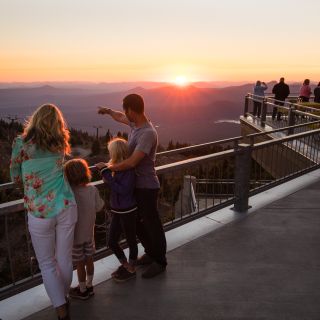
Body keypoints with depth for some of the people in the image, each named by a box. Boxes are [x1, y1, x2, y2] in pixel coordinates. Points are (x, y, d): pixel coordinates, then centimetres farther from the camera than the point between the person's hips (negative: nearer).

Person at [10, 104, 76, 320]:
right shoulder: (60, 144, 2)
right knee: (65, 258, 18)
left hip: (39, 213, -3)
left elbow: (16, 178, 5)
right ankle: (64, 297, 39)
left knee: (47, 263, 14)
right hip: (65, 207, 3)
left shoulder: (21, 143, -6)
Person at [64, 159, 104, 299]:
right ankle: (89, 286, 35)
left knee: (80, 264, 11)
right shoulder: (93, 190, -11)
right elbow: (98, 207, 0)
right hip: (89, 233, 4)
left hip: (75, 236, -4)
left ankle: (82, 290, 28)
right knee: (89, 260, 19)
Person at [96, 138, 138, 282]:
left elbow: (123, 190, -25)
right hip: (116, 211, 8)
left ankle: (131, 269, 33)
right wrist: (105, 170, -6)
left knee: (131, 241, 13)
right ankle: (124, 264, 39)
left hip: (128, 211, -7)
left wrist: (106, 172, -24)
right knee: (112, 242, 15)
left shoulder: (129, 170, -20)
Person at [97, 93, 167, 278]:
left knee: (152, 225, 6)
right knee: (137, 222, 21)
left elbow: (132, 162, -31)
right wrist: (108, 111, 42)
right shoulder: (136, 123, 2)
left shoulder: (148, 133, -26)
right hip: (135, 185, 9)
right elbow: (121, 118, 26)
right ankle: (151, 253, 40)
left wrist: (109, 167, -19)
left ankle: (160, 262, 26)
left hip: (146, 187, -9)